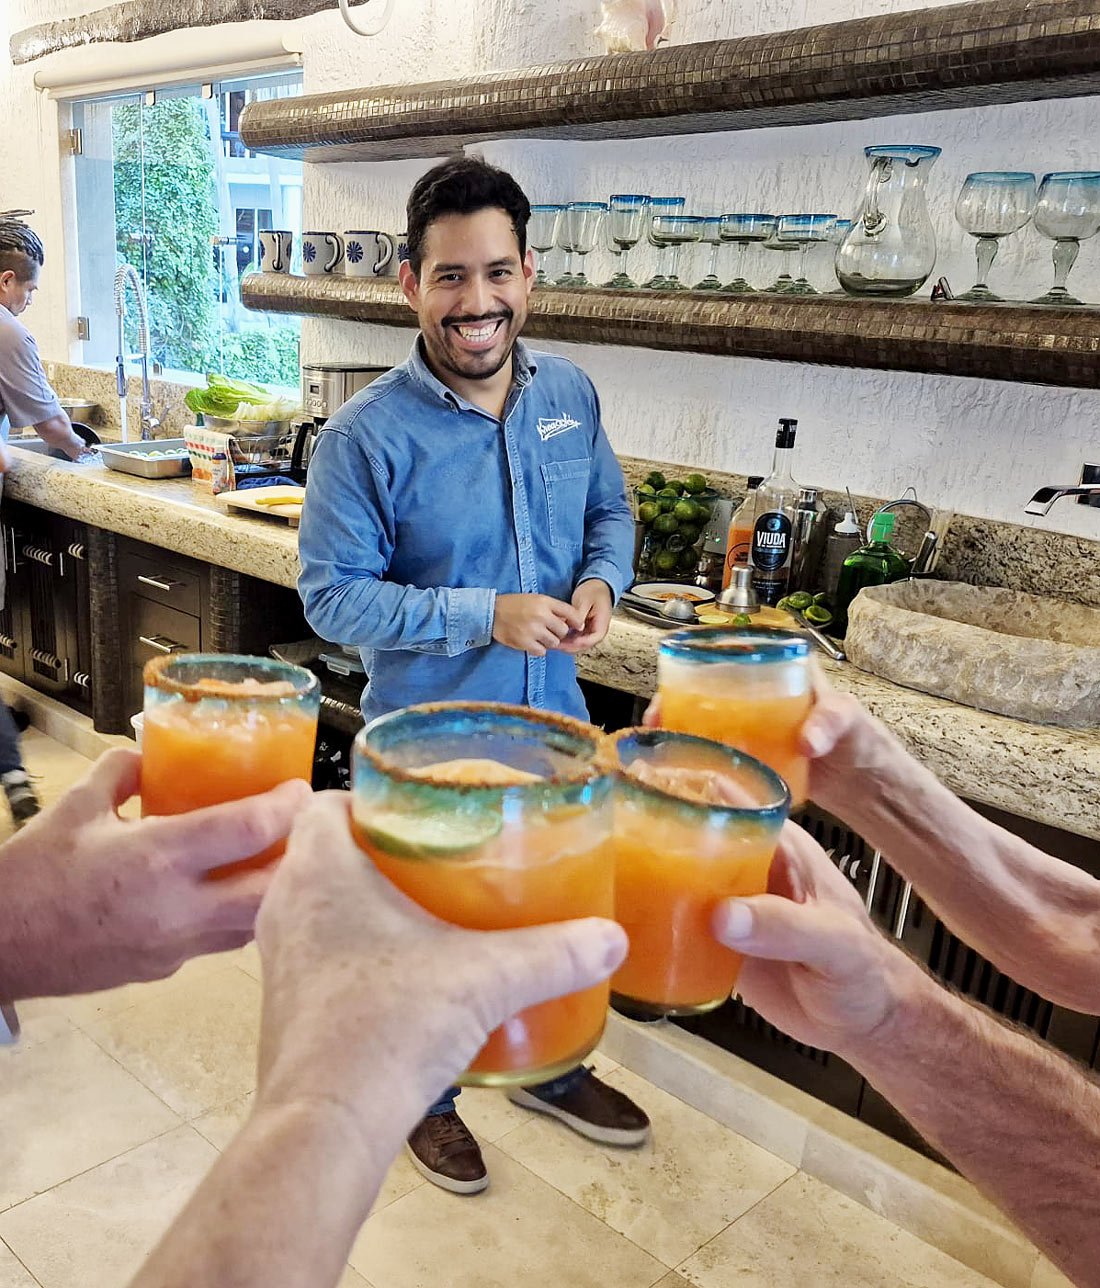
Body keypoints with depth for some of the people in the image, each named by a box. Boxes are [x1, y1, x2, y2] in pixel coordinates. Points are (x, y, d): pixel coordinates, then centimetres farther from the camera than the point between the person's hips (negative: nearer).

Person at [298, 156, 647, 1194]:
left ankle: (548, 1068, 51)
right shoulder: (365, 434, -20)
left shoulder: (570, 393, -4)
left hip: (553, 718, 5)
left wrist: (602, 580, -12)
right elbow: (333, 596, -18)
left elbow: (609, 509, 10)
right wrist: (484, 615, -27)